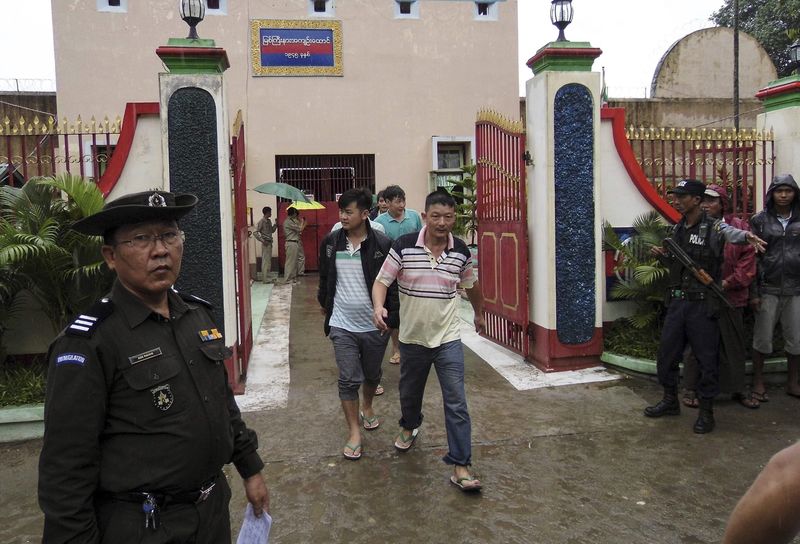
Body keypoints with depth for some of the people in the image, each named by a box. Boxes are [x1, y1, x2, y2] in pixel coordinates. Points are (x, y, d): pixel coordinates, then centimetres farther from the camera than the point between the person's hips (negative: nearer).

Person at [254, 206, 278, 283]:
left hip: (269, 243, 9)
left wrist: (276, 224, 7)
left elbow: (272, 231, 22)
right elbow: (255, 232, -19)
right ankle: (265, 279, -2)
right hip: (266, 244, -9)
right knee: (266, 261, -5)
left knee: (268, 261, 13)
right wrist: (262, 241, -19)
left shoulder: (269, 221, 12)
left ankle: (266, 277, 21)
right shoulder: (262, 221, -14)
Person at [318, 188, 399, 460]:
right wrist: (324, 303, 20)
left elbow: (393, 283, -8)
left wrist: (391, 317, -11)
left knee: (372, 375, 19)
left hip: (374, 325, -1)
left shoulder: (382, 244, -13)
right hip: (342, 325, 1)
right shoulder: (330, 243, -2)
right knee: (348, 379, 0)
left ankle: (367, 408, 47)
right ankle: (354, 432, 14)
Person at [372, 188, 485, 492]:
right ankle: (410, 426, 54)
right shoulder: (403, 246, -12)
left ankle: (460, 466, 4)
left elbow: (471, 285, 14)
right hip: (412, 338, 1)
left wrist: (479, 314, 27)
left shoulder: (461, 252, -4)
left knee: (456, 403, -4)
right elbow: (382, 281, -9)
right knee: (409, 392, 22)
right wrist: (378, 307, -29)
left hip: (448, 339, 0)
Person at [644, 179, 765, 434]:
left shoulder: (713, 227, -9)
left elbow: (731, 233, -33)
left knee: (706, 359, 2)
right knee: (666, 354, 12)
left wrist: (746, 235, -56)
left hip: (702, 305, -6)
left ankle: (706, 412, 15)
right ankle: (670, 401, 30)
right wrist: (663, 256, 1)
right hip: (677, 301, 7)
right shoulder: (677, 229, 12)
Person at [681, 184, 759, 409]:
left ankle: (738, 389, 28)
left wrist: (729, 282, -12)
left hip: (730, 296, 2)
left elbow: (748, 259, -3)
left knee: (733, 344, 13)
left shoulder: (738, 227, 2)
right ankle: (691, 389, 17)